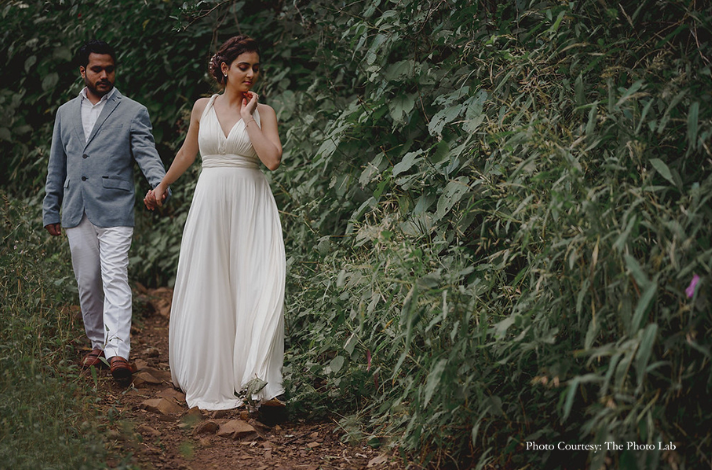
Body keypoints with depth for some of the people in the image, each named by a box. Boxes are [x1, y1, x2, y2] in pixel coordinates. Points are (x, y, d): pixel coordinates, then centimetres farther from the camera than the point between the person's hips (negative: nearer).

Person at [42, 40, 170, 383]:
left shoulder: (133, 113, 4)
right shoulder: (65, 113, 17)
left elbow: (146, 154, -6)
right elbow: (56, 165, 20)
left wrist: (159, 183, -27)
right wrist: (50, 210, 17)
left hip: (114, 212, -4)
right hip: (77, 213, 4)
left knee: (115, 279, -14)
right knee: (87, 284, 9)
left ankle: (118, 351, -21)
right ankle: (98, 344, 22)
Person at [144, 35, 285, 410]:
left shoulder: (263, 112, 3)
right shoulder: (203, 107, 9)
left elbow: (272, 158, -13)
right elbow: (187, 152, 24)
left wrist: (247, 115, -8)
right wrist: (162, 185, 34)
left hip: (250, 204, -2)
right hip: (210, 200, 2)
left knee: (257, 286, -13)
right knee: (207, 288, 3)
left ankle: (258, 381, -16)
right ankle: (209, 380, 15)